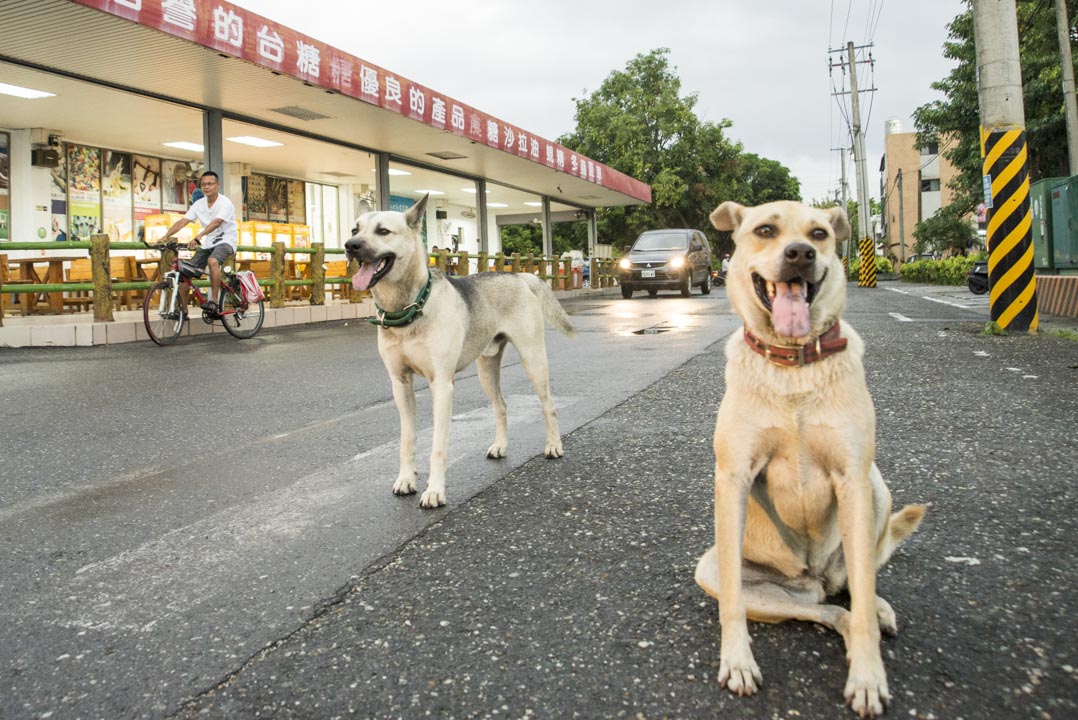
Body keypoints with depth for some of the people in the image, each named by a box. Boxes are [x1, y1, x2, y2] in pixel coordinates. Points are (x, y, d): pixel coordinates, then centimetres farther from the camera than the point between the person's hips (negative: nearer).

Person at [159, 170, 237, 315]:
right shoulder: (199, 204, 5)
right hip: (208, 243, 7)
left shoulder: (225, 203, -13)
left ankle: (213, 302, -33)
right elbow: (183, 221, -3)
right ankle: (183, 309, 7)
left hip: (225, 240, -6)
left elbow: (216, 223, -29)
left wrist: (197, 237, -43)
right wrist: (166, 236, -17)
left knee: (212, 261, -37)